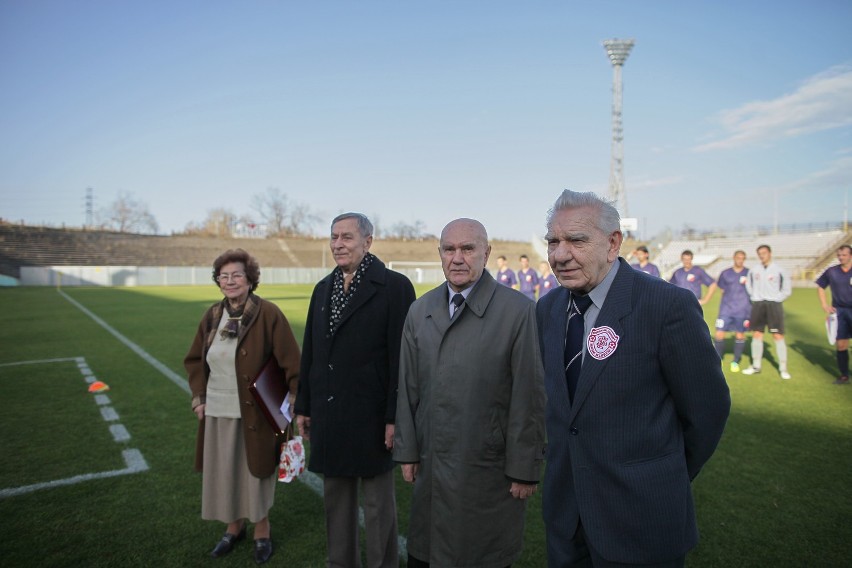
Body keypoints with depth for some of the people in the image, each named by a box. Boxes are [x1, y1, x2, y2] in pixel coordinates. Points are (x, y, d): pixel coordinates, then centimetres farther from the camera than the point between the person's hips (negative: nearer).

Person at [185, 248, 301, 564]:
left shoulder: (268, 314, -14)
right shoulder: (212, 316, 3)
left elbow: (291, 362, -12)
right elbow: (194, 360, 15)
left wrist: (296, 403, -13)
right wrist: (198, 397, 5)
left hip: (254, 414, -5)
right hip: (217, 414, 5)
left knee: (255, 473, 9)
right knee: (223, 474, 16)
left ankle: (262, 532, 31)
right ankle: (234, 527, 39)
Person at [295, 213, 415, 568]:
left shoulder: (394, 286, -11)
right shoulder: (323, 288, 9)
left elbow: (401, 356, -14)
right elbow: (310, 352, 12)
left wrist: (394, 417, -15)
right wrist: (304, 406, 12)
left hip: (371, 415, -6)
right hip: (329, 415, 6)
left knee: (378, 503, 10)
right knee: (335, 498, 19)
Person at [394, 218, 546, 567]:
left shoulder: (518, 310, -11)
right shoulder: (419, 311, 4)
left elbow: (529, 395, -10)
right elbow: (408, 388, 7)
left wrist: (525, 469, -8)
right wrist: (406, 450, 7)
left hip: (491, 469, -4)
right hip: (431, 464, 4)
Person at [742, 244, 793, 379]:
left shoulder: (779, 270, -5)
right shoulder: (753, 271, 6)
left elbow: (787, 289, 1)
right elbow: (749, 285, 20)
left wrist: (777, 298, -6)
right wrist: (754, 297, 9)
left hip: (774, 305, -3)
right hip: (758, 305, 3)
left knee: (778, 336, -4)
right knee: (756, 335, 7)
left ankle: (783, 368, 3)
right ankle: (756, 366, 16)